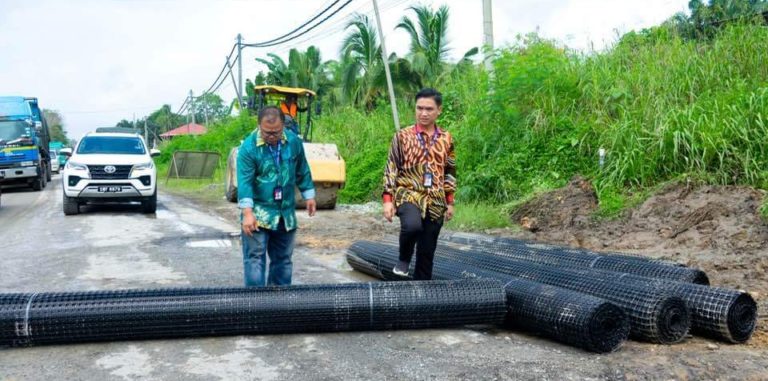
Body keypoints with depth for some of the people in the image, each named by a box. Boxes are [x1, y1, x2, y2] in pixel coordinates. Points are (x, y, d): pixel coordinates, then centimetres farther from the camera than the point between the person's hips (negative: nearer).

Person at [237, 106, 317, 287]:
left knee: (283, 258, 14)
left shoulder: (294, 141, -2)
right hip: (258, 213, -4)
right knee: (255, 257, -5)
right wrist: (247, 212, -28)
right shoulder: (248, 147, -15)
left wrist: (309, 196, 14)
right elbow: (245, 181, -21)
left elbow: (302, 171, 11)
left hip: (286, 213, 5)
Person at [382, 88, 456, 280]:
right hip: (408, 194, -3)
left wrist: (450, 202, 11)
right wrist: (388, 200, -11)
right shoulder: (402, 136, -2)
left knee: (427, 251, 6)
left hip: (435, 201, 3)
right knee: (412, 225, -33)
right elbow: (391, 169, -3)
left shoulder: (447, 139, 7)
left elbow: (450, 173, 14)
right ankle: (404, 259, -3)